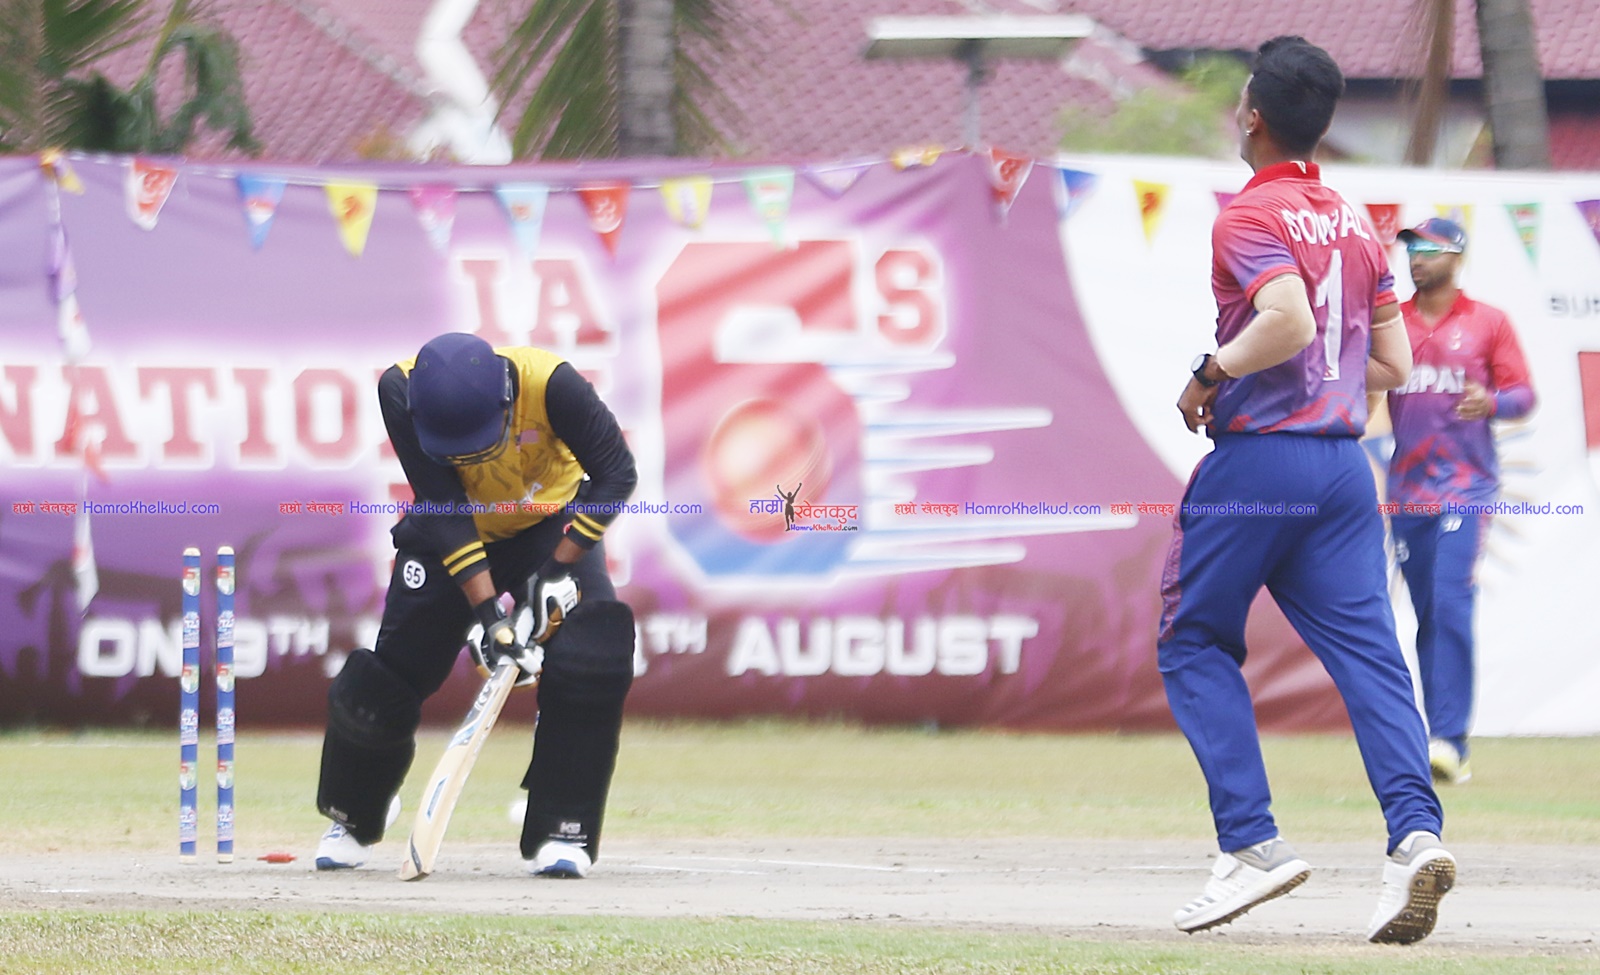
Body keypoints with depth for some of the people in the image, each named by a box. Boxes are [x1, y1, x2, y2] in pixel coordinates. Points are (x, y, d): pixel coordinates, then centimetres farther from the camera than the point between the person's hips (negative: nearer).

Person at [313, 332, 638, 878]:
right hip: (456, 532, 1)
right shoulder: (401, 389, -31)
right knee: (394, 669, -3)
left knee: (594, 655, -24)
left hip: (552, 527, -1)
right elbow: (442, 506, -28)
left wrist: (560, 569, -29)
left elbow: (616, 473, -23)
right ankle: (351, 817, 26)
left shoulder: (550, 383, -35)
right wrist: (487, 610, -34)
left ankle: (561, 833, -15)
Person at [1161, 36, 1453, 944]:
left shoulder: (1251, 217, -9)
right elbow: (1393, 363, 14)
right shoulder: (1357, 222, 14)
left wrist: (1212, 373, -12)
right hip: (1346, 462, 6)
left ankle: (1252, 841, -3)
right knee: (1368, 651, -2)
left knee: (1195, 643, 8)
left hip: (1256, 459, -6)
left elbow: (1289, 320, -27)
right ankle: (1416, 828, -23)